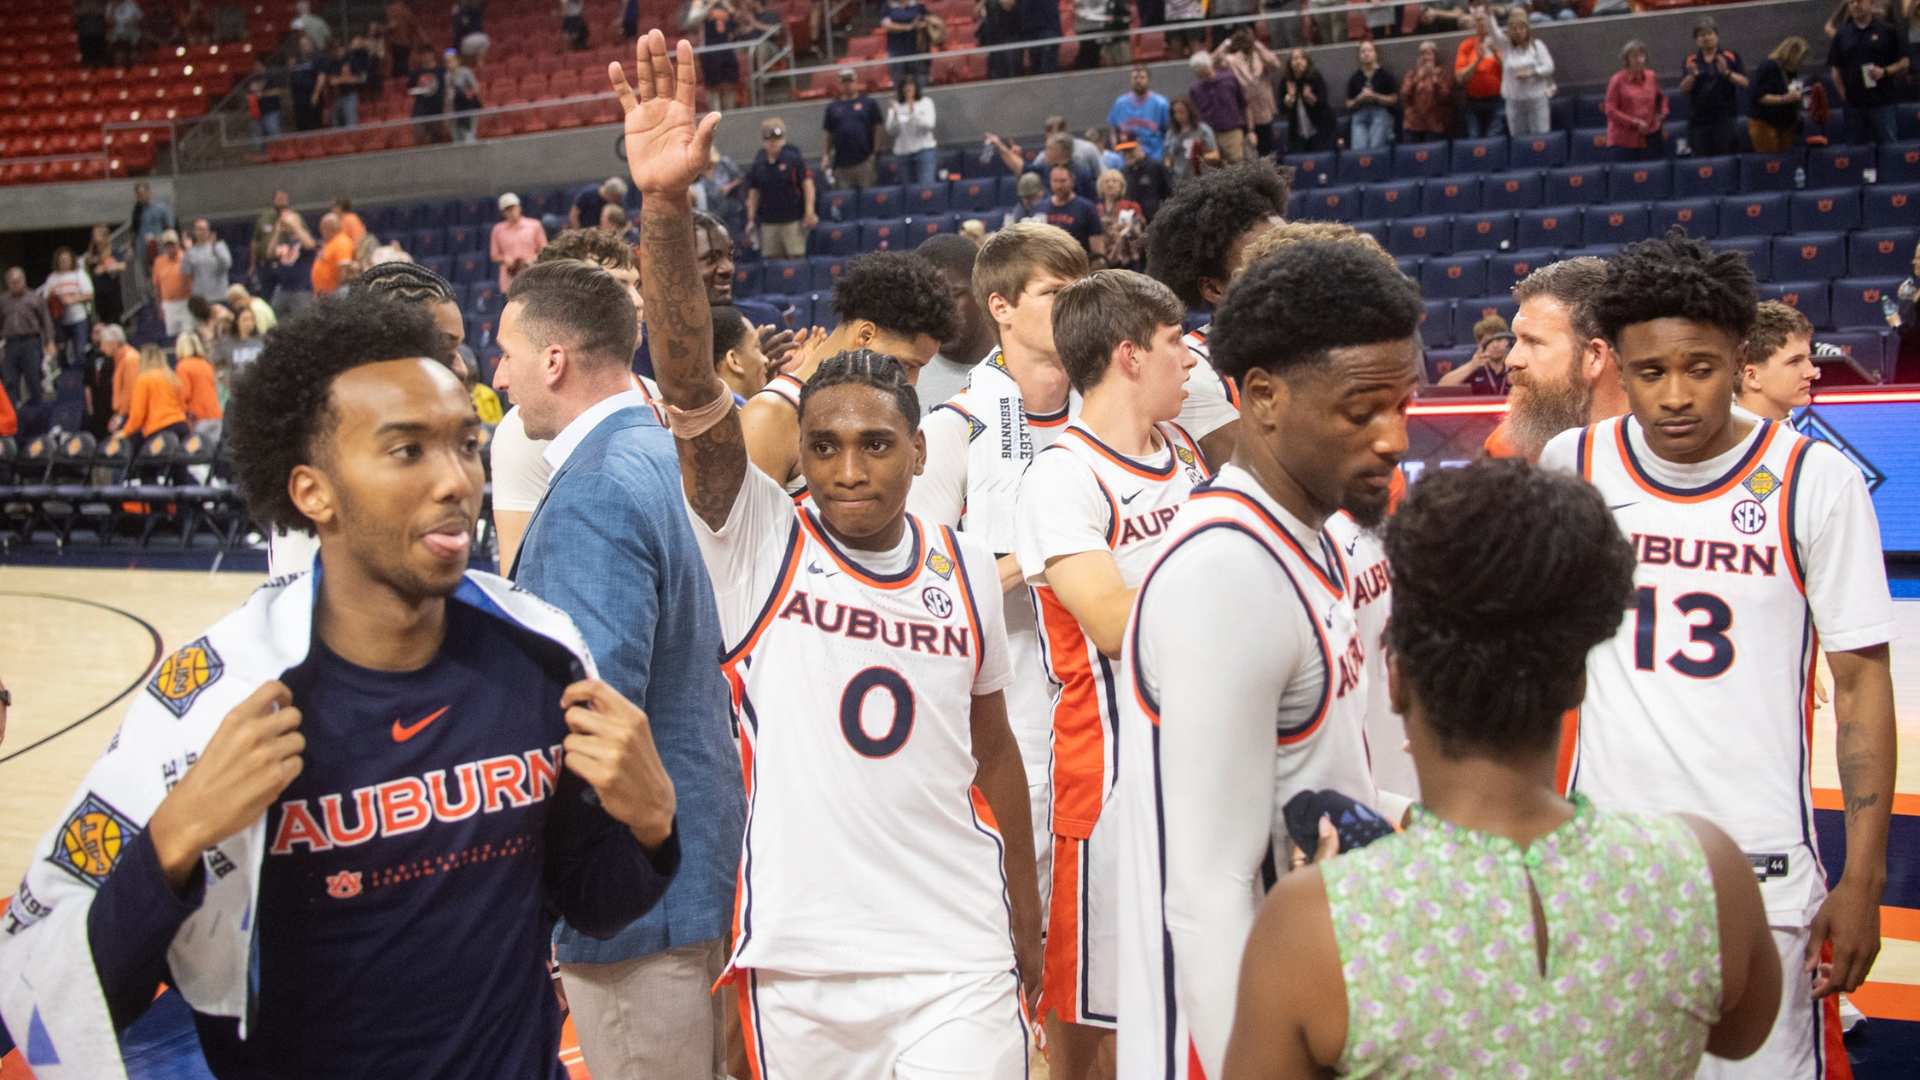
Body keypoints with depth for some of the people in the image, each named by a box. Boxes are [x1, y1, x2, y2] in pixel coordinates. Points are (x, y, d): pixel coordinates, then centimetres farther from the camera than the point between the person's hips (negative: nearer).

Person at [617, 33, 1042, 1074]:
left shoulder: (965, 567, 5)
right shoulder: (760, 540, -5)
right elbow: (690, 383, -21)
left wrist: (1026, 920, 17)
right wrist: (665, 204, -34)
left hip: (958, 958, 2)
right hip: (799, 961, -1)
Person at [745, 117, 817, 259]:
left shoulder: (794, 158, -1)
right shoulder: (758, 164, 8)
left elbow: (807, 184, -1)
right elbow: (753, 193, 13)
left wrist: (809, 213, -6)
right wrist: (751, 219, 9)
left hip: (793, 220, -3)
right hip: (768, 223, 3)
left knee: (796, 258, -6)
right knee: (775, 260, 2)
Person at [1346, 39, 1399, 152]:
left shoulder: (1385, 75, 6)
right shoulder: (1355, 78, 13)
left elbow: (1394, 99, 2)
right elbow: (1349, 105, 14)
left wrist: (1374, 96, -9)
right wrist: (1360, 98, -7)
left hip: (1380, 114, -2)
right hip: (1360, 115, 2)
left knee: (1376, 148, -17)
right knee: (1358, 149, -16)